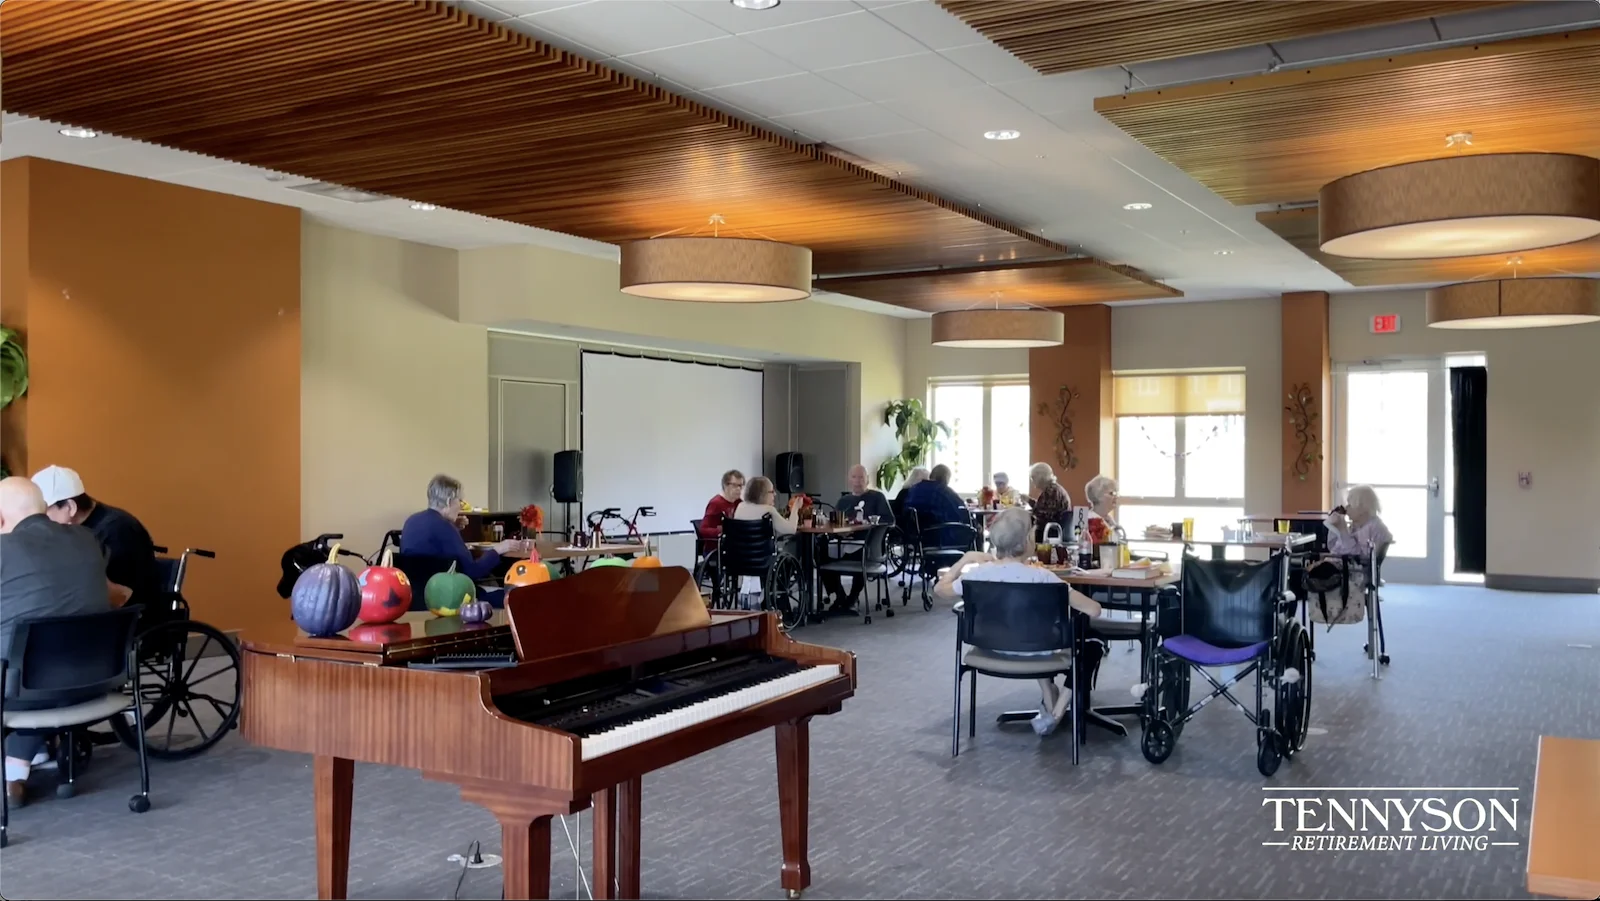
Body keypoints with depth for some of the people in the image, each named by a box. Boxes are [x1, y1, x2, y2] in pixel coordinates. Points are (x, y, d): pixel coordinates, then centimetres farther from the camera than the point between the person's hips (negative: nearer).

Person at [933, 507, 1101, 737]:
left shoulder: (978, 573, -15)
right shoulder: (1042, 577, -25)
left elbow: (939, 588, 4)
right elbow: (1093, 610, -24)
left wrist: (967, 558, 11)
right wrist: (1066, 594, -5)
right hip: (1033, 650, -4)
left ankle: (1048, 702, 40)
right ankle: (1057, 712, 19)